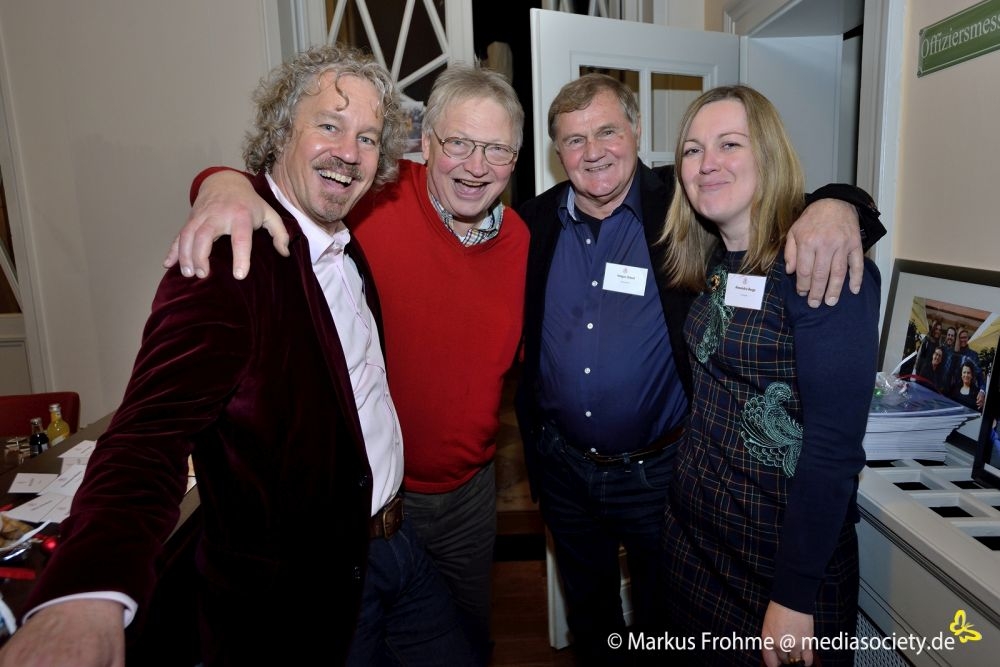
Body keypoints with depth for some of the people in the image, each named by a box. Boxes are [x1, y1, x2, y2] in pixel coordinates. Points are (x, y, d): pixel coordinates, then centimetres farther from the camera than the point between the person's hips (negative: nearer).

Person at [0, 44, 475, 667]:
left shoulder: (349, 246, 3)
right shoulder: (227, 262, -22)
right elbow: (152, 433, -34)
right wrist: (90, 590, -50)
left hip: (394, 539, 8)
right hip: (302, 591, -7)